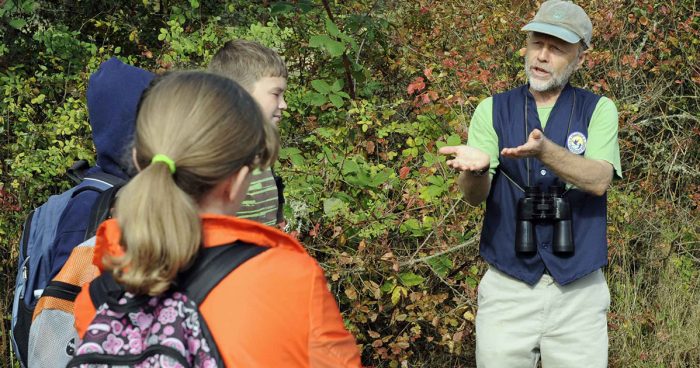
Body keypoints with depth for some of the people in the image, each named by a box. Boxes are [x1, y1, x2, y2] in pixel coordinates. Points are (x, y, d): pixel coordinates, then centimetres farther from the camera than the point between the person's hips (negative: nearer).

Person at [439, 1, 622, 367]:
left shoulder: (598, 110, 3)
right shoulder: (493, 110, 5)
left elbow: (598, 181, -14)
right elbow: (474, 195, -6)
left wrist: (545, 151, -32)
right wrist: (474, 168, -30)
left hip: (579, 290, 0)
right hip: (507, 286, 1)